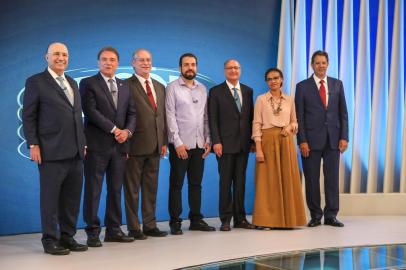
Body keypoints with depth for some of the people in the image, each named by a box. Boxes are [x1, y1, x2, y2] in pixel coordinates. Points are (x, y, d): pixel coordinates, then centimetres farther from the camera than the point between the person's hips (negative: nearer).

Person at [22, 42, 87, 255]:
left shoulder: (72, 83, 19)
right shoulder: (36, 82, 0)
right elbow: (28, 117, -4)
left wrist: (82, 143, 14)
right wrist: (33, 145, -11)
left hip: (75, 151, 6)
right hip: (51, 152, -6)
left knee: (72, 198, 9)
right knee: (50, 197, 1)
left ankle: (67, 237, 19)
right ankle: (50, 241, 11)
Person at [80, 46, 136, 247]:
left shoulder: (125, 86, 17)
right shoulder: (88, 83, 0)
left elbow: (131, 113, 13)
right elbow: (91, 111, -11)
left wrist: (127, 130, -7)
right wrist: (114, 129, -14)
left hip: (119, 145, 5)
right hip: (97, 145, -5)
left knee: (116, 190, 9)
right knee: (93, 190, -1)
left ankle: (114, 230, 16)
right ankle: (93, 232, 7)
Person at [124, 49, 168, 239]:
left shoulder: (160, 87, 16)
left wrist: (164, 141, 10)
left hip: (155, 146, 6)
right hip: (135, 145, -6)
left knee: (151, 188, 13)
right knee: (132, 189, 4)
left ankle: (150, 226, 22)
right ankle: (133, 228, 12)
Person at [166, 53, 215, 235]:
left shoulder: (202, 89, 14)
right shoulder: (173, 88, -1)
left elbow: (205, 117, 14)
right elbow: (170, 116, -7)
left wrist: (208, 140, 5)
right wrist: (178, 142, -13)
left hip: (199, 144, 5)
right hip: (180, 144, -5)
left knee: (196, 183, 9)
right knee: (176, 184, 1)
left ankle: (196, 219, 17)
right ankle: (175, 222, 6)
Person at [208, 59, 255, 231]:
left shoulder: (248, 91, 12)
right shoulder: (216, 91, 0)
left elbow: (251, 117, 12)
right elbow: (213, 119, -4)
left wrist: (252, 139, 6)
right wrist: (216, 141, -12)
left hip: (243, 144, 4)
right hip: (225, 144, -4)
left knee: (240, 181, 8)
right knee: (225, 182, 0)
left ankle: (240, 218, 15)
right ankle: (226, 219, 7)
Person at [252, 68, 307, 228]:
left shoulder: (289, 100, 10)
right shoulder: (261, 99, 2)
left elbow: (295, 122, 16)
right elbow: (256, 125, -3)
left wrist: (290, 126, -9)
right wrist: (258, 149, -12)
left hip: (286, 141, 3)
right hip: (267, 141, -3)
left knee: (287, 178, 3)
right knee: (269, 180, -3)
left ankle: (288, 218, 12)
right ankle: (267, 219, 4)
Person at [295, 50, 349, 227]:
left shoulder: (337, 84, 9)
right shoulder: (302, 86, 2)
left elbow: (343, 112, 8)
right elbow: (299, 116, -1)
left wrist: (344, 137, 0)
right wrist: (302, 141, -8)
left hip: (333, 139, 2)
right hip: (311, 139, -2)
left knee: (332, 178, 4)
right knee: (312, 179, 3)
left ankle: (331, 216, 12)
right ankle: (315, 216, 14)